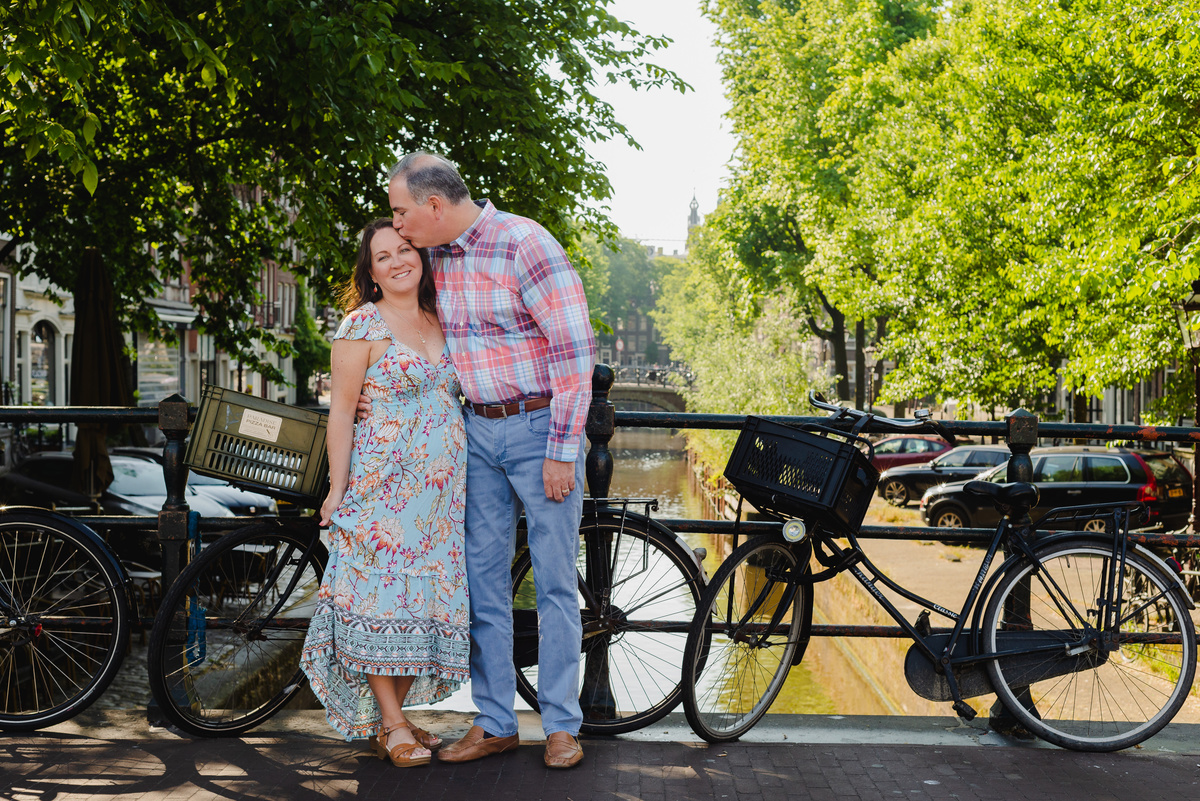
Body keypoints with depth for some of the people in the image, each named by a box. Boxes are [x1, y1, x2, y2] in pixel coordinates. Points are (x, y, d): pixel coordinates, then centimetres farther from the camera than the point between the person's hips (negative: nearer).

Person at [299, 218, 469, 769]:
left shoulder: (438, 323, 14)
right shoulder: (362, 325, -5)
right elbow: (341, 411, -7)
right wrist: (337, 488, -10)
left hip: (441, 490, 6)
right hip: (384, 485, -6)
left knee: (426, 597, 6)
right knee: (383, 596, -6)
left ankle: (392, 717, 15)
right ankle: (392, 727, 2)